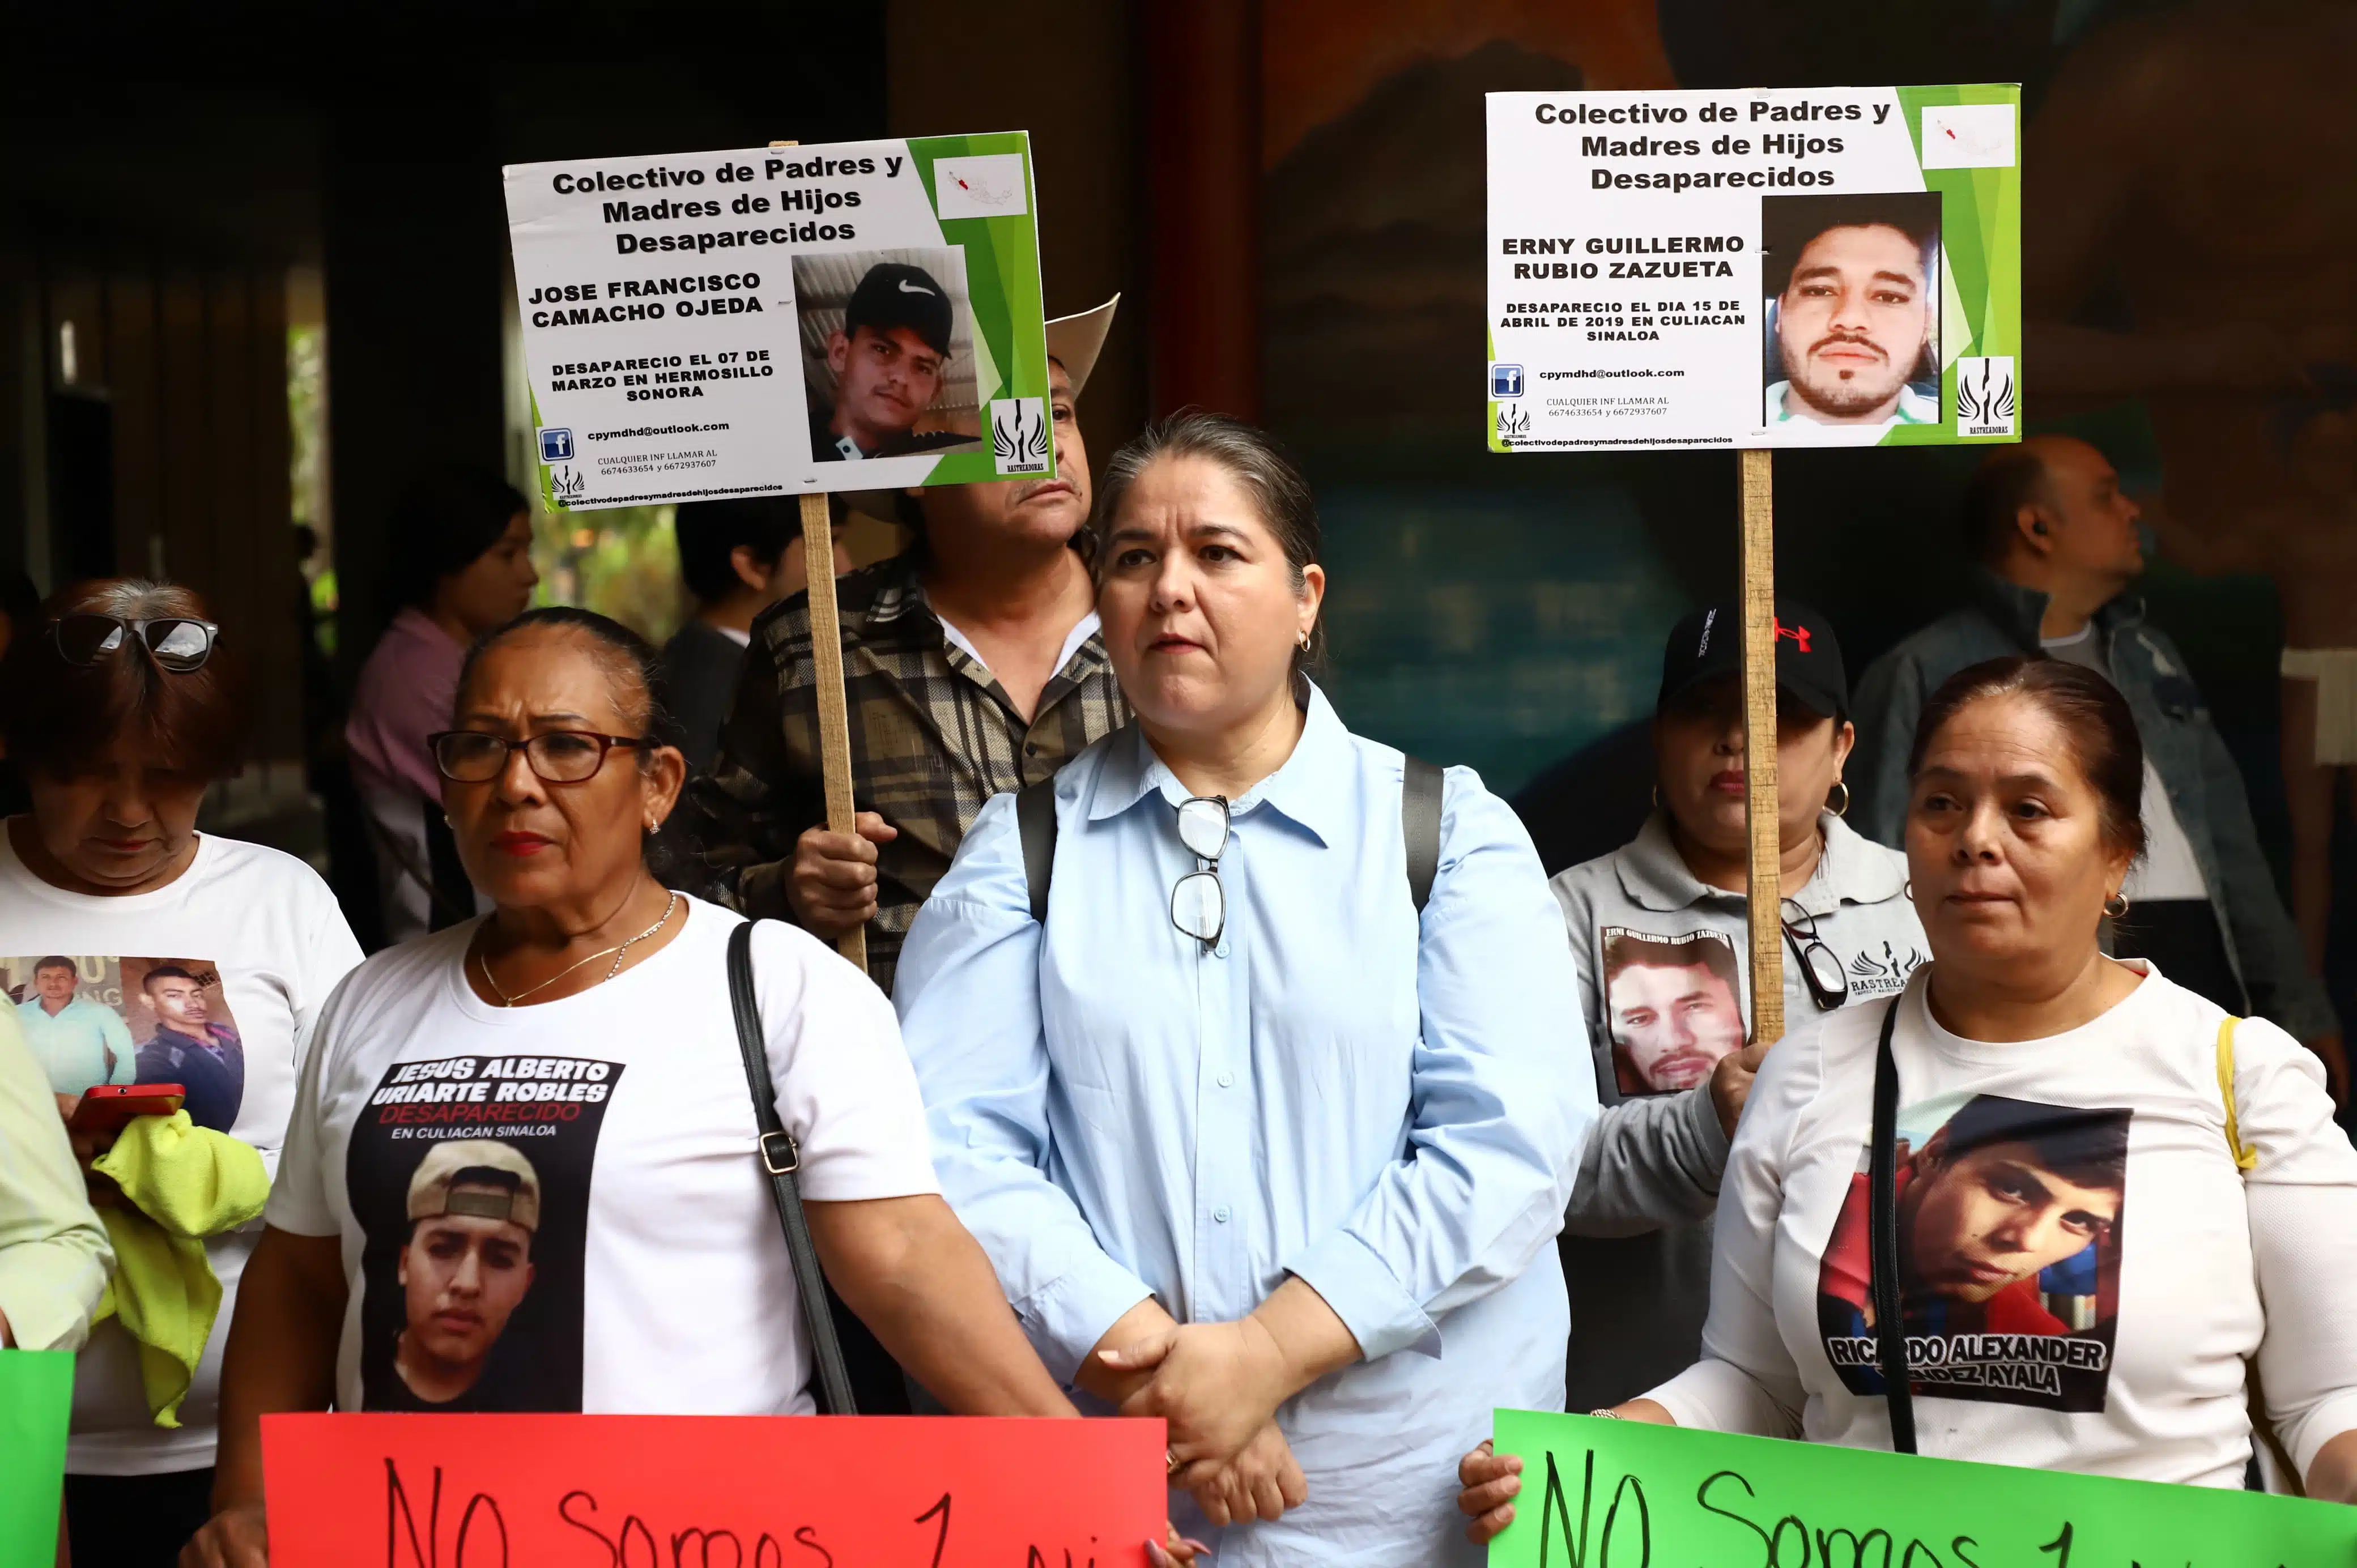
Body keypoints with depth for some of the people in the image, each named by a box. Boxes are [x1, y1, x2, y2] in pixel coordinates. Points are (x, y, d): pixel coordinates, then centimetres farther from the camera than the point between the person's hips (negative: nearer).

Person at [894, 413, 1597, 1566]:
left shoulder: (1452, 831, 3)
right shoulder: (1021, 849, 5)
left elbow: (1513, 1136, -9)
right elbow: (958, 1144, -6)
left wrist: (1271, 1352, -17)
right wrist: (1149, 1366, -18)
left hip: (1415, 1474, 0)